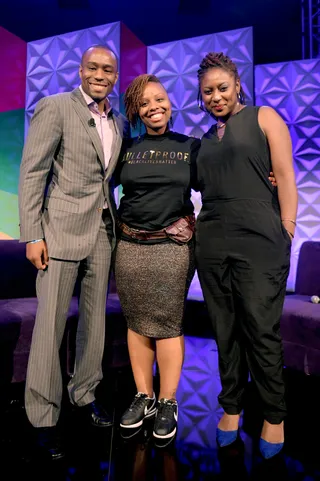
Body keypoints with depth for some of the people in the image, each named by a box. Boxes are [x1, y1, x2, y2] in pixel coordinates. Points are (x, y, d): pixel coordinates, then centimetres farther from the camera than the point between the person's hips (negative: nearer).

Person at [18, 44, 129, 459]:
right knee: (51, 324, -1)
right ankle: (43, 417, 15)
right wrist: (32, 235, -12)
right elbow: (32, 173, -7)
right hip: (63, 229, -5)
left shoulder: (120, 122, 15)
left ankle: (85, 394, 30)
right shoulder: (55, 108, -2)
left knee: (95, 318, 12)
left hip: (103, 230, 6)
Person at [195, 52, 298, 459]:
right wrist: (190, 223, 3)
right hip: (212, 243, 5)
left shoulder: (263, 117, 7)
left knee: (261, 332, 0)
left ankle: (274, 416, 21)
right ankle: (231, 407, 27)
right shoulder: (206, 139, 20)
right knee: (225, 331, 10)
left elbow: (285, 177, -1)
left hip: (258, 242, -4)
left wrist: (286, 234, -7)